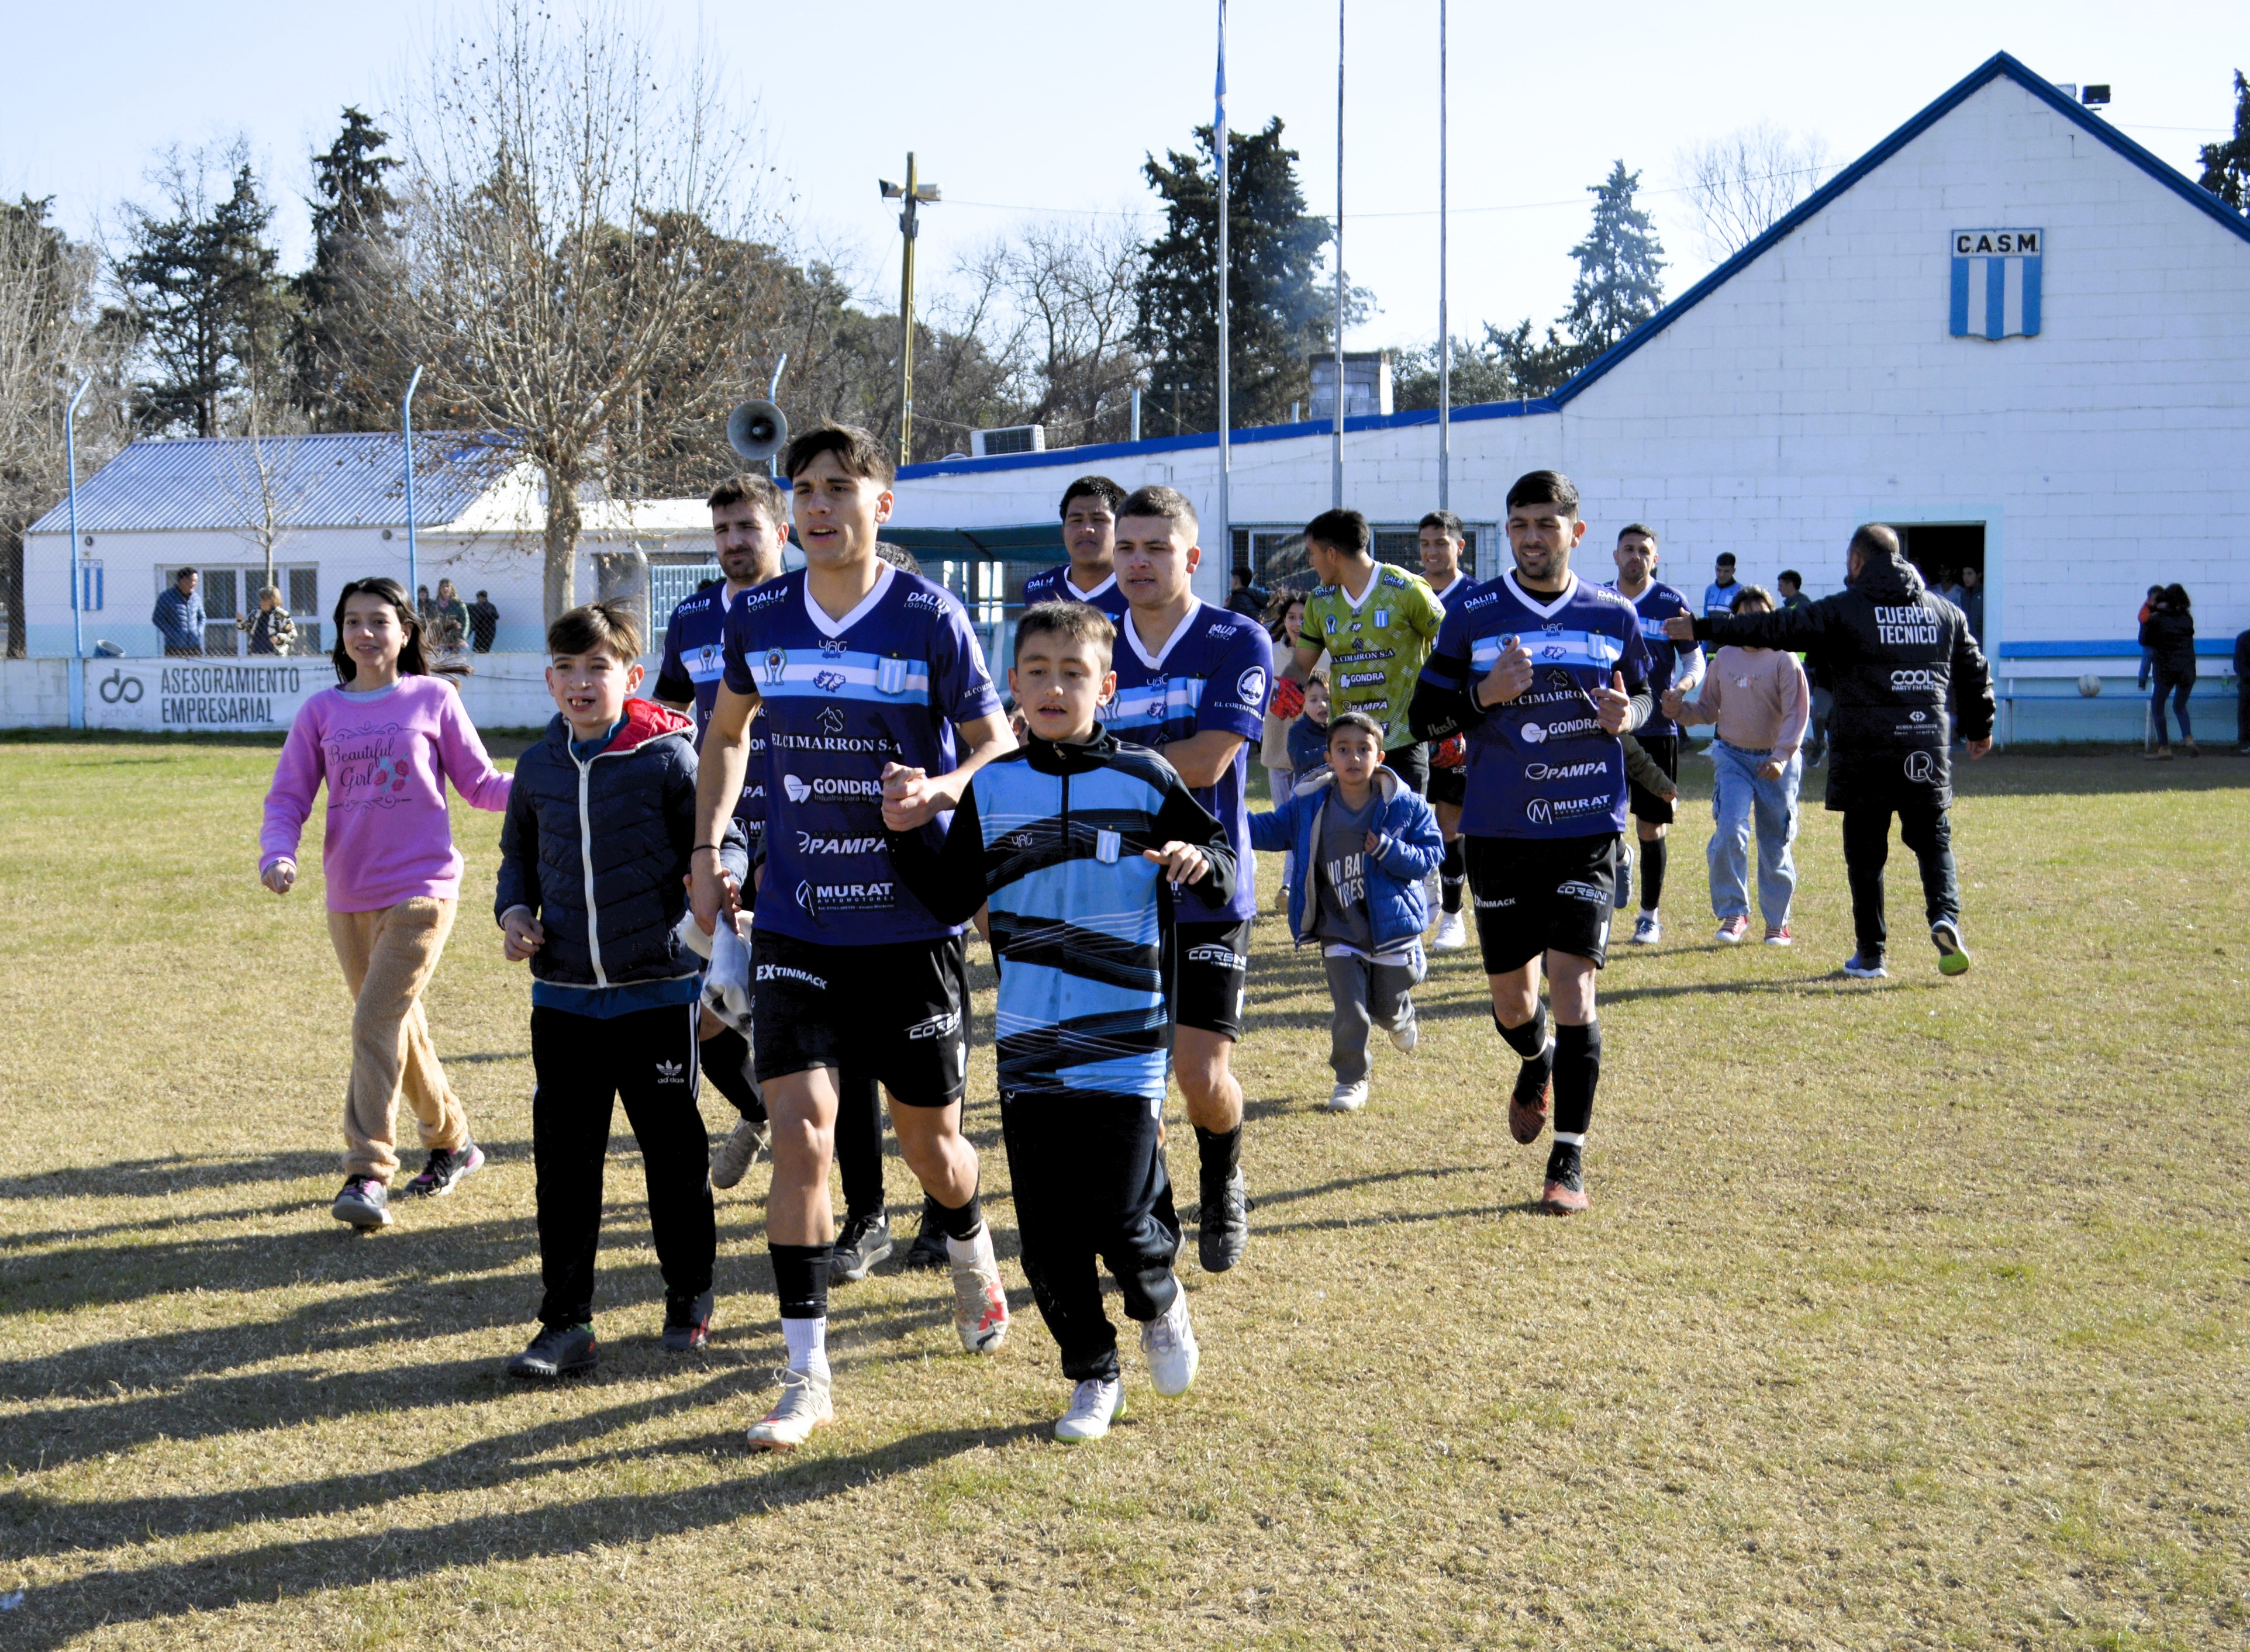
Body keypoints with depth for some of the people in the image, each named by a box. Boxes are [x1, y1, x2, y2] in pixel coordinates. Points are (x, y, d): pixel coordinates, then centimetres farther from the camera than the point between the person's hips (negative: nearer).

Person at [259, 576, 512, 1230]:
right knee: (401, 1032, 15)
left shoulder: (433, 698, 0)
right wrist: (278, 855, -14)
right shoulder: (321, 711, 6)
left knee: (377, 1023, -17)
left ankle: (369, 1173, -19)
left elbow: (479, 784, 4)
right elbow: (288, 798, 6)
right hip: (349, 899, 4)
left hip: (421, 888, -4)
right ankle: (453, 1143, 33)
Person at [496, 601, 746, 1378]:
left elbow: (724, 839, -4)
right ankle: (565, 1322, 11)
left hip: (657, 991, -3)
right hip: (564, 998, 4)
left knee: (674, 1151, 9)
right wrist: (514, 912, 3)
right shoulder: (539, 767, 6)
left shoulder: (667, 757, -7)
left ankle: (689, 1298, 27)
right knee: (564, 1159, 4)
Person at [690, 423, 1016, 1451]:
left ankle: (971, 1253, 47)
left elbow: (999, 744, -4)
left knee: (930, 1144, 11)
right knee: (800, 1133, -10)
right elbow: (727, 729, 19)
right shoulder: (759, 618, 1)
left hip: (913, 927, -2)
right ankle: (807, 1375, 0)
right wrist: (706, 848, 10)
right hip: (796, 927, 2)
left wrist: (940, 791, -25)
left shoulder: (931, 619, -10)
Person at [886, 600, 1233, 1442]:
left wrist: (1197, 863, -16)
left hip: (1125, 1047, -3)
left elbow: (1220, 858, 5)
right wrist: (905, 837, -2)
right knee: (1047, 1237, 5)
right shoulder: (990, 789, 6)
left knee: (1122, 1221, -6)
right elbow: (952, 898, 12)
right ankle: (1093, 1374, 24)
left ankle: (1160, 1304, 28)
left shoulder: (1144, 780, -1)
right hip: (1029, 1048, 3)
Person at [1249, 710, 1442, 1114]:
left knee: (1387, 1008, 16)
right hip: (1339, 930, 0)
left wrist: (1390, 851, -24)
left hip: (1392, 925, 0)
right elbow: (1269, 830, 4)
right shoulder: (1309, 806, -6)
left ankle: (1402, 1017, 53)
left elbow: (1432, 852, -6)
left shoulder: (1406, 806, -10)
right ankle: (1351, 1080, 15)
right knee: (1350, 1011, -6)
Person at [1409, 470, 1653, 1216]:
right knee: (1510, 999, 10)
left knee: (1572, 986, -11)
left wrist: (1628, 714, -7)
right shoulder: (1473, 616, 0)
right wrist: (1485, 695, -17)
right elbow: (1425, 716, 2)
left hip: (1587, 828, -1)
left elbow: (1643, 695, 16)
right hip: (1499, 831, 1)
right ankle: (1536, 1064, 47)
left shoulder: (1613, 616, 3)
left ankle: (1569, 1161, -2)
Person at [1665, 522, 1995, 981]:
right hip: (1928, 749, 3)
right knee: (1933, 840, 13)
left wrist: (1703, 630, -1)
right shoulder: (1944, 611, 12)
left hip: (1864, 751, -3)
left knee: (1865, 853, 5)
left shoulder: (1842, 611, -3)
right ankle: (1946, 915, -12)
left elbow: (1776, 629, -6)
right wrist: (1980, 728, 34)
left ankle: (1870, 955, 8)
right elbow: (1975, 671, 19)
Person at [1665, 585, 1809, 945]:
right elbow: (1709, 709, 13)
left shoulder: (1784, 660, -6)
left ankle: (1777, 922, 18)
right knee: (1729, 832, -15)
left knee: (1775, 844, 5)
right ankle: (1734, 913, -4)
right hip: (1733, 757, 2)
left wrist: (1781, 756, -22)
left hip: (1776, 762, -2)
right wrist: (1680, 710, -6)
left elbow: (1796, 714, -10)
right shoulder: (1724, 658, 6)